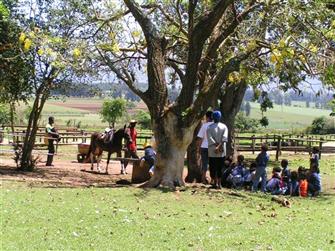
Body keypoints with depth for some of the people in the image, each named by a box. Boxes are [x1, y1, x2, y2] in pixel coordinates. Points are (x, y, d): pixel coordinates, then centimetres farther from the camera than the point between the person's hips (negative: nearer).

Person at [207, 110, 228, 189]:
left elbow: (209, 138, -12)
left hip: (212, 151, -2)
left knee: (213, 167, 6)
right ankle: (219, 184, 7)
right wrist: (219, 146, -17)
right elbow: (224, 137, -12)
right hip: (222, 151, 2)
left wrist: (216, 145, -13)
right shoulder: (224, 126, 1)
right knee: (220, 167, 8)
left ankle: (215, 183, 3)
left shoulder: (209, 127, -3)